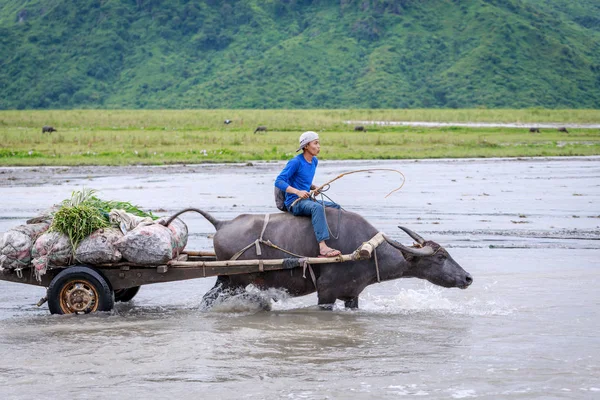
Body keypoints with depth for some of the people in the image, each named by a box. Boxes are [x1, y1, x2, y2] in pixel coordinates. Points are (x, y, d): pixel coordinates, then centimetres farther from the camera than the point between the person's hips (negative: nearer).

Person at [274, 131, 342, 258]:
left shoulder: (314, 161, 13)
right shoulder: (296, 162, -12)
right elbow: (279, 182, -18)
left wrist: (314, 188, 7)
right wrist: (298, 192, -29)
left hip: (306, 200, 9)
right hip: (294, 203, -9)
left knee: (336, 207, 8)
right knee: (317, 207, -35)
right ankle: (323, 248, -47)